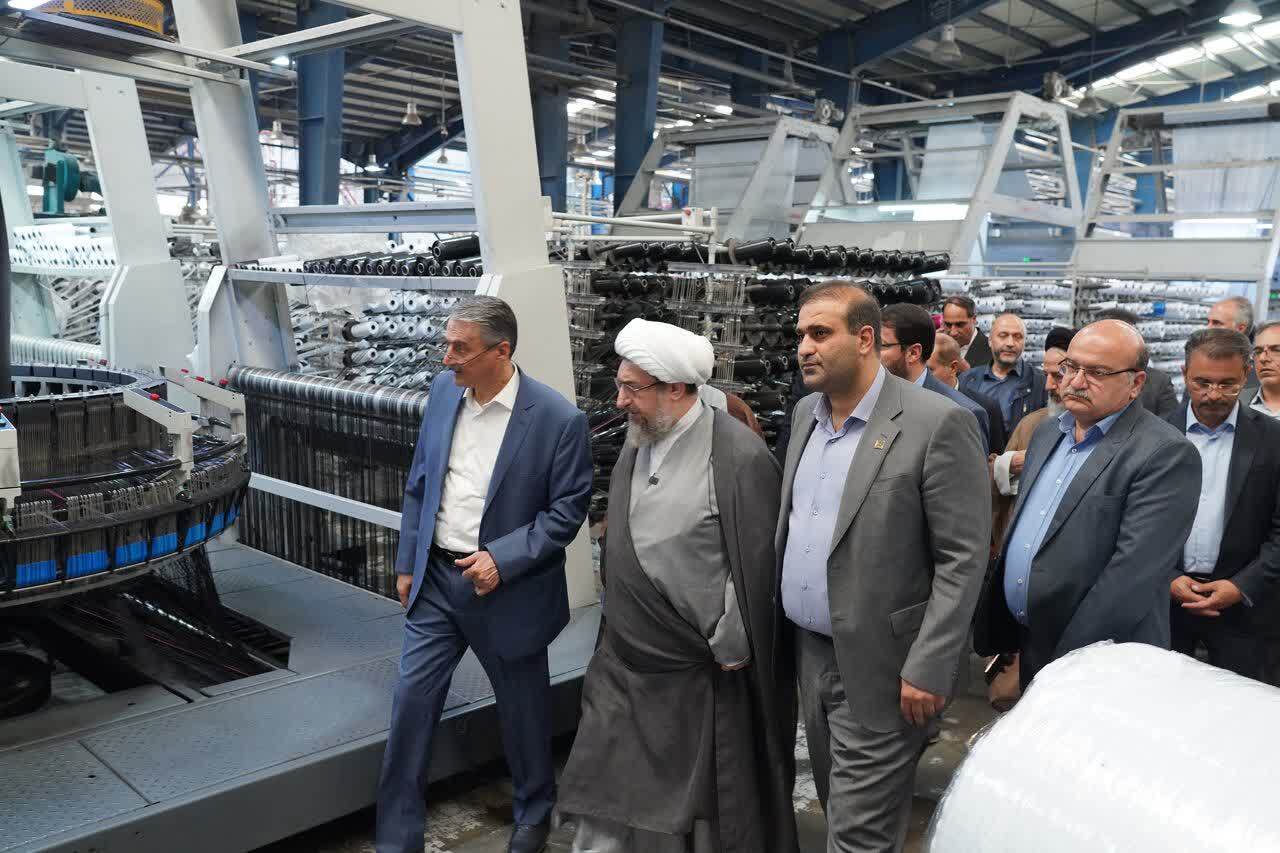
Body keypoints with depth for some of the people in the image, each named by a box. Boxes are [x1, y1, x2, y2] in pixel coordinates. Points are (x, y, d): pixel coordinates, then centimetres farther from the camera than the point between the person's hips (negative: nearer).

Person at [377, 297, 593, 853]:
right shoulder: (444, 390, -2)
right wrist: (407, 563, 9)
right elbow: (420, 482, 8)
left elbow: (568, 509, -12)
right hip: (435, 578, 4)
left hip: (506, 590, -4)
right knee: (411, 702, 5)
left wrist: (503, 559, -21)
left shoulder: (558, 419, -18)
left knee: (522, 710, 15)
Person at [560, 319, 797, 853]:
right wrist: (617, 634, 13)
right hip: (622, 668, 6)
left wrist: (727, 651, -9)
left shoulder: (740, 458, -17)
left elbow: (754, 568, -14)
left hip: (703, 678, -6)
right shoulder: (637, 443, 5)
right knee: (605, 809, 12)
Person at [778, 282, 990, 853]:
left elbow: (963, 558, -16)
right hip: (809, 654, 7)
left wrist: (928, 670, -18)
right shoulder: (805, 413, 7)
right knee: (836, 803, 20)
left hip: (878, 669, -7)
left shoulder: (938, 423, -16)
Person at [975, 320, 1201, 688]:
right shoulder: (1048, 433, 8)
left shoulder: (1167, 454, -16)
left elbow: (1133, 572, -22)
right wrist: (1004, 636, 10)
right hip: (1025, 646, 6)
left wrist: (1064, 667, -22)